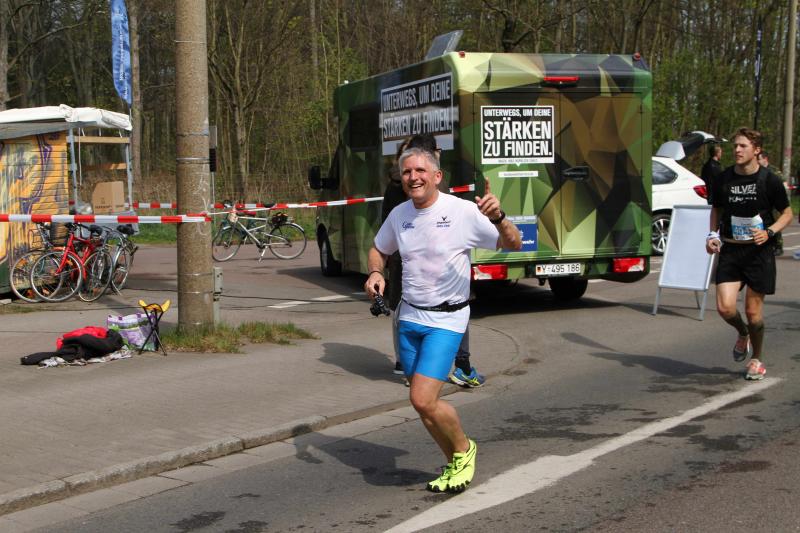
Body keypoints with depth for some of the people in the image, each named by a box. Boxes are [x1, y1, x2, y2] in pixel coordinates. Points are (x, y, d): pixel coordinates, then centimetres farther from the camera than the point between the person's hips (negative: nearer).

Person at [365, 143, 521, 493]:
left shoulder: (463, 211, -11)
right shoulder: (399, 214, 4)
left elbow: (513, 245, -11)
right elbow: (378, 249, 22)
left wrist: (497, 218, -31)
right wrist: (376, 273, 0)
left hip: (446, 319, -6)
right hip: (409, 317, 6)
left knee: (423, 400, -17)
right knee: (422, 402, 9)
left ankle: (464, 449, 11)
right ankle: (454, 464, 31)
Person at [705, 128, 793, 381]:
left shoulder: (769, 180, -7)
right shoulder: (723, 179, 2)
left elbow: (787, 213, 4)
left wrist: (769, 232, -13)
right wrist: (712, 234, 3)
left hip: (759, 250, -2)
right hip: (729, 249, 2)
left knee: (753, 310, 2)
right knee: (725, 308, -9)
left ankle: (757, 359, 26)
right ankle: (742, 333, 27)